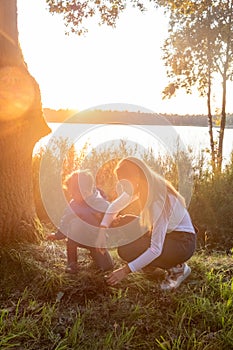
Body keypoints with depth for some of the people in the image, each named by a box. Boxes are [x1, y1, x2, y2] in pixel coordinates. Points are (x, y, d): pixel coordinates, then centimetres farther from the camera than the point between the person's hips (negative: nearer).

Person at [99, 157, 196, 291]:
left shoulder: (159, 200, -31)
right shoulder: (143, 186, -8)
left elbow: (155, 250, -31)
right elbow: (115, 206, 6)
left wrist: (125, 271, -27)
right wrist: (103, 228, -8)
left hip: (183, 241, -8)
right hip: (165, 233, 8)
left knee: (127, 251, -21)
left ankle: (177, 268, -3)